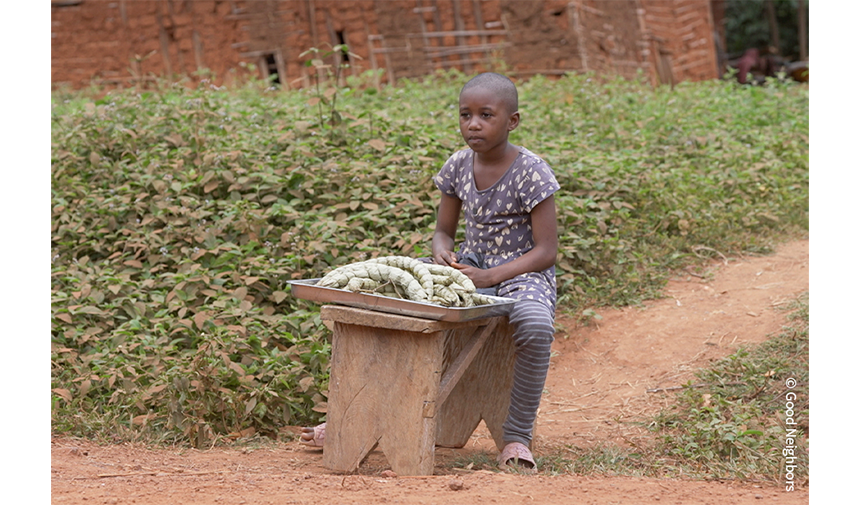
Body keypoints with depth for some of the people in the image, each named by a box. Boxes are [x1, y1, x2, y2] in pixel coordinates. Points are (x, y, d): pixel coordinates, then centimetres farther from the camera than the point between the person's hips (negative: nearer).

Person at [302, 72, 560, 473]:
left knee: (535, 323, -41)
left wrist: (490, 277, -27)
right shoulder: (458, 166, 2)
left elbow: (546, 250, -16)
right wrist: (442, 252, -13)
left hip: (523, 273, -6)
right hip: (470, 266, 6)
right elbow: (444, 230, 12)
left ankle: (517, 436, -23)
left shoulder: (530, 172, -14)